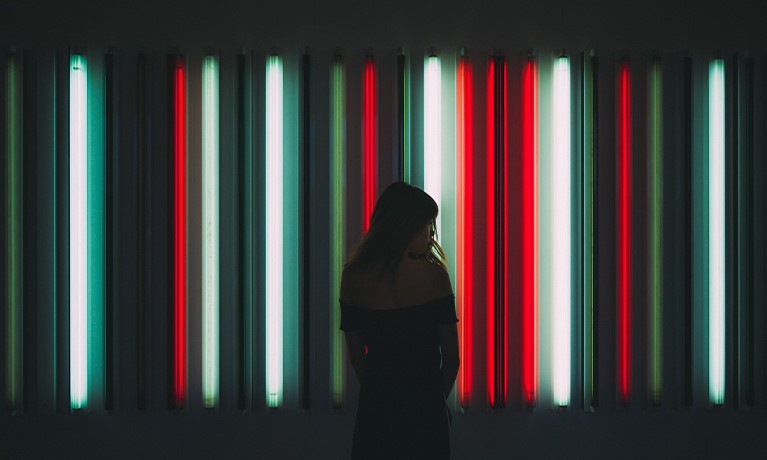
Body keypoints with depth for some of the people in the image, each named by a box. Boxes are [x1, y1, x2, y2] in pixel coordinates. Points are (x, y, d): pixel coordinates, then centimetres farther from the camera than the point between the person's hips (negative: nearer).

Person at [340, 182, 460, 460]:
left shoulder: (352, 275, -2)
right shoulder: (432, 275, -10)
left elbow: (356, 355, 4)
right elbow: (451, 356, -4)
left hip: (375, 408, 3)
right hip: (423, 405, -3)